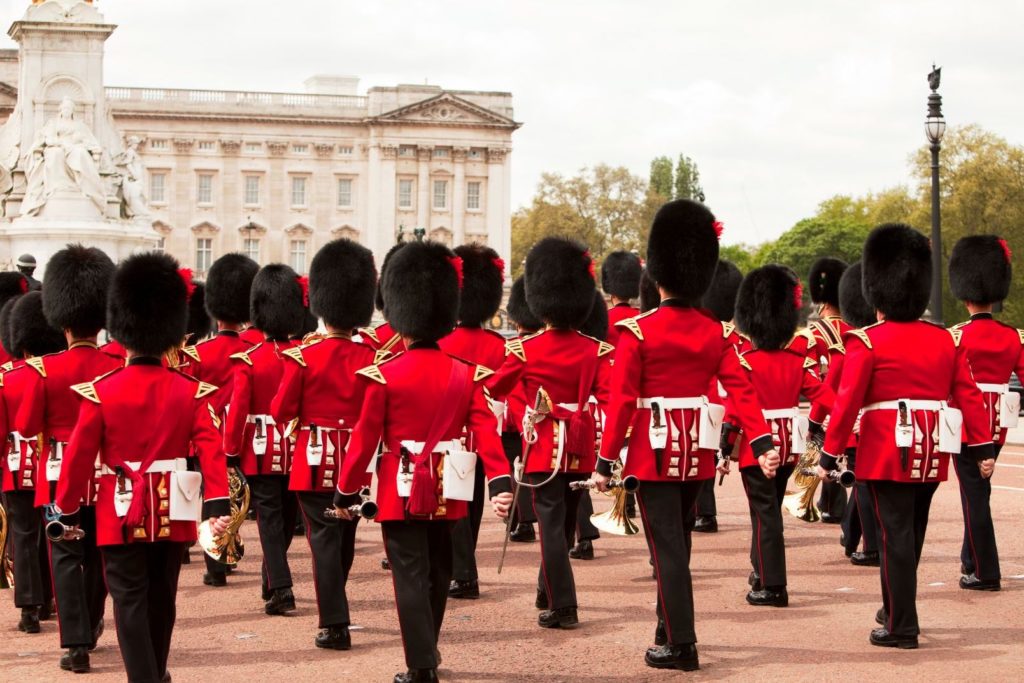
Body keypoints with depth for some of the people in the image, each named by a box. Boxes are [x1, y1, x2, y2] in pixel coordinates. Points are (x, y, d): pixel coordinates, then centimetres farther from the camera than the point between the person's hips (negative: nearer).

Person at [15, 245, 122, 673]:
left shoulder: (44, 369, -12)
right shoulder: (118, 366, -7)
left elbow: (26, 426, -8)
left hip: (61, 475, -2)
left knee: (66, 556, 2)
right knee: (98, 554, 18)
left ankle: (75, 644, -6)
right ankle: (90, 630, 34)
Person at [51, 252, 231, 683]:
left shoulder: (100, 392, -10)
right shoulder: (190, 392, -4)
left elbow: (79, 457, -7)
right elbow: (211, 450, -12)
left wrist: (67, 511, 3)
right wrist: (219, 505, -15)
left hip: (122, 512, -3)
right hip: (173, 513, 3)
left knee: (130, 601, 1)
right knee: (161, 598, 18)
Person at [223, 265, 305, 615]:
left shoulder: (248, 361, -11)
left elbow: (237, 412, -12)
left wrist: (231, 454, -3)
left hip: (261, 453, -3)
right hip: (298, 452, 3)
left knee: (270, 520, 0)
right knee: (287, 518, 17)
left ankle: (281, 589, -11)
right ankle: (271, 581, 33)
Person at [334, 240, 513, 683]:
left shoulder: (384, 376, -10)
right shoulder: (466, 375, -1)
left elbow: (364, 441, -7)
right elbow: (486, 432, -10)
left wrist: (345, 494, 2)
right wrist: (500, 483, -14)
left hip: (401, 489, -4)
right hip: (447, 492, 4)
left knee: (410, 577, -1)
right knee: (437, 572, 20)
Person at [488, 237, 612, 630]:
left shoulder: (525, 351, -9)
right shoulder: (595, 351, -3)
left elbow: (493, 391, 5)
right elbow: (608, 401, -9)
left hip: (543, 448, -3)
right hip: (581, 449, 3)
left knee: (551, 524, -1)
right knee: (566, 522, 18)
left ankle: (562, 606, -6)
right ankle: (548, 591, 35)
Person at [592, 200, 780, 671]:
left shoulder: (637, 332, -12)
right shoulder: (715, 332, 2)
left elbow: (622, 402, -13)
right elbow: (741, 389, -6)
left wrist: (605, 462, -9)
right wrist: (761, 443, -10)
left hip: (655, 450, -5)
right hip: (699, 450, 5)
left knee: (667, 547, -2)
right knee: (678, 540, 19)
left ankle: (680, 645, -2)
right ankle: (672, 629, 30)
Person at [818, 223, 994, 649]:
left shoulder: (867, 342, -9)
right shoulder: (945, 340, 6)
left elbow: (847, 403, -13)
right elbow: (969, 397, 4)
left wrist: (829, 456, -8)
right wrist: (983, 447, 9)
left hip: (888, 452, -5)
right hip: (932, 454, 5)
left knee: (896, 536, -1)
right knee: (912, 533, 18)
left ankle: (900, 627, 0)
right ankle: (898, 608, 32)